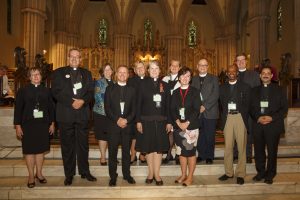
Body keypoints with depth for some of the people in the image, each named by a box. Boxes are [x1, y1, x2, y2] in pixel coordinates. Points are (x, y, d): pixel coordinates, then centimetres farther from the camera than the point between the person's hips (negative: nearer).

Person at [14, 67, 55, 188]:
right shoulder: (23, 91, 0)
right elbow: (18, 109, -1)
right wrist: (18, 126, -4)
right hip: (28, 125, -2)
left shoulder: (46, 91, 5)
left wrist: (52, 123, 6)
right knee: (29, 150, 4)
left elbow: (51, 108, 8)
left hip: (43, 124, 2)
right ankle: (31, 176, 17)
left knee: (41, 149, 9)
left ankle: (39, 173, 24)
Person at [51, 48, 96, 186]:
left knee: (83, 144, 9)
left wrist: (83, 101, -13)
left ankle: (84, 172, 21)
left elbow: (90, 92, 6)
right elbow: (56, 92, -5)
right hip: (65, 114, -2)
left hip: (83, 113, 2)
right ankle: (69, 174, 17)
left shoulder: (86, 73, 14)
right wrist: (71, 102, -15)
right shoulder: (58, 73, 6)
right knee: (67, 146, 5)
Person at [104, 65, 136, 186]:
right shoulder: (110, 89, 6)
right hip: (113, 125, -1)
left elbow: (134, 109, 5)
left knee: (126, 151, 8)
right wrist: (117, 120, -12)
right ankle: (113, 176, 14)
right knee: (112, 152, 3)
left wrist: (126, 120, -11)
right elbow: (107, 108, -1)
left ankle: (127, 174, 21)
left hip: (127, 125, 1)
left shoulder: (131, 90, 10)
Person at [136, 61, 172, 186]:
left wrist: (169, 122, 1)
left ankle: (156, 174, 15)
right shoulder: (143, 84, 2)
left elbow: (168, 105, 6)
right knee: (148, 147, 7)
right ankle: (150, 173, 20)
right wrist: (138, 121, -7)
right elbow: (139, 103, -1)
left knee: (159, 147, 4)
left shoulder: (164, 85, 8)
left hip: (160, 121, 2)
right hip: (146, 120, -1)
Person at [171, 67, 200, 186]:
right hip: (178, 126, 3)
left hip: (191, 126, -3)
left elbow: (196, 110, -7)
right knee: (181, 151, 10)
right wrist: (178, 122, -11)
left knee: (191, 151, 1)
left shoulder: (194, 92, 1)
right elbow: (172, 109, 5)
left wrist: (187, 123, -15)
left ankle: (190, 177, 13)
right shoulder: (175, 92, 10)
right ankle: (183, 175, 23)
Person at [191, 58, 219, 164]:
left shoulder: (214, 78, 6)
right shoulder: (194, 79, 14)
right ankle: (201, 155, 18)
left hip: (210, 111, -2)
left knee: (210, 136, 2)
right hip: (197, 111, 2)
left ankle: (209, 156, 15)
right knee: (199, 135, 4)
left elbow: (215, 95, -4)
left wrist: (205, 106, -12)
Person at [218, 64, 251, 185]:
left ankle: (240, 174, 11)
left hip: (240, 117, -1)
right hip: (227, 118, 2)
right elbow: (221, 104, 10)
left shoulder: (245, 87, 6)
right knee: (228, 147, 5)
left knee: (241, 147, 1)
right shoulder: (222, 88, 12)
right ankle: (228, 172, 16)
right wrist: (224, 116, 0)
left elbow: (247, 104, 4)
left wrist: (244, 118, -5)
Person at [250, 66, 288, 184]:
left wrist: (272, 118, -13)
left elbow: (284, 108, 1)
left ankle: (270, 174, 18)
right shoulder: (255, 90, 14)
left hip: (273, 125, -2)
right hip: (258, 125, 2)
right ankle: (260, 172, 21)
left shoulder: (279, 90, 6)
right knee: (259, 150, 6)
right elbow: (251, 108, 10)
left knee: (272, 151, 3)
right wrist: (258, 117, -8)